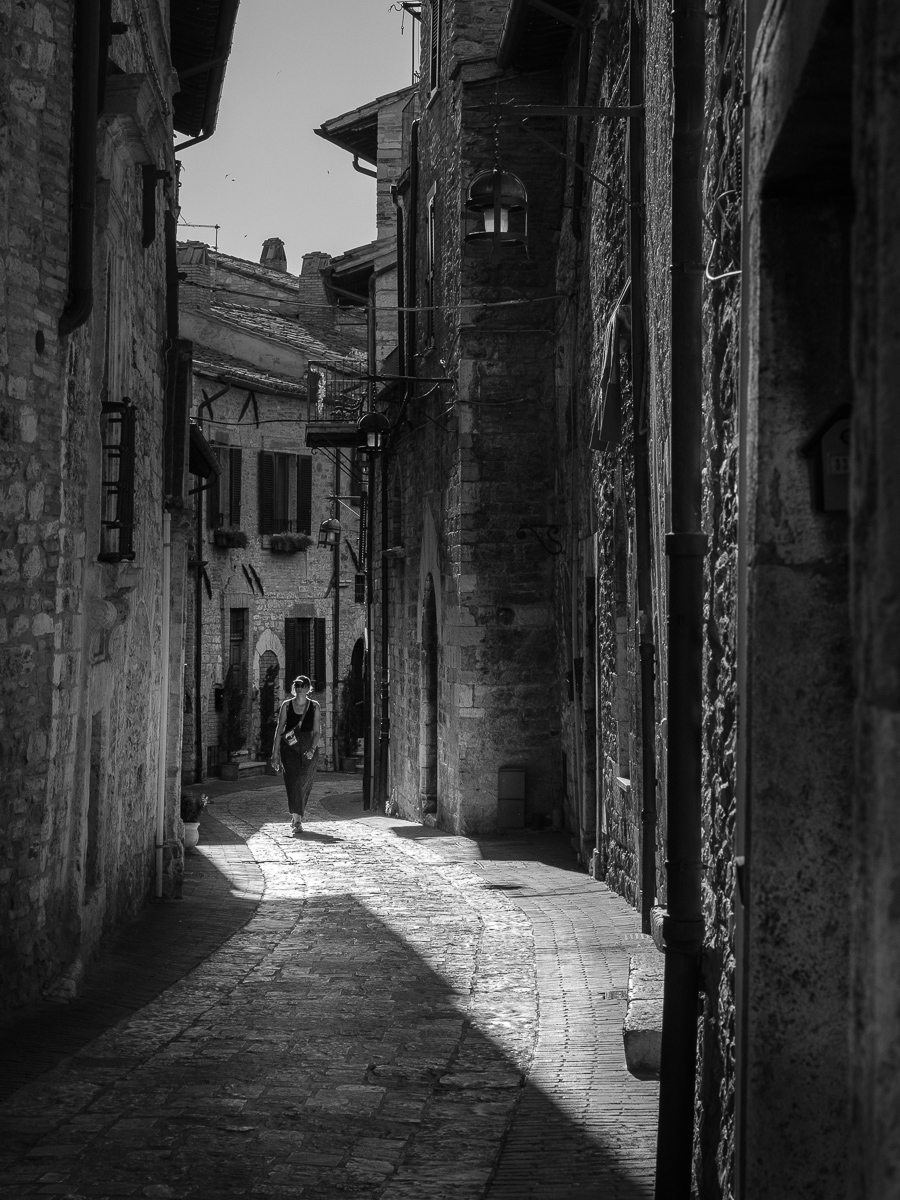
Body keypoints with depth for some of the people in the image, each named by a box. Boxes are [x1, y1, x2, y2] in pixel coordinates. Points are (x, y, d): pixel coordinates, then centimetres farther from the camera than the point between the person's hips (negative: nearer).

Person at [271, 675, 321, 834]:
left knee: (304, 784, 2)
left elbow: (317, 732, 1)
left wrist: (312, 749, -15)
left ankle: (296, 817, 24)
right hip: (289, 748, -1)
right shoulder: (286, 705, 3)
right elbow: (279, 730, 4)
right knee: (293, 781, -15)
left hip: (308, 748, 1)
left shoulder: (314, 707, 3)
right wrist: (275, 753, -1)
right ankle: (297, 821, -20)